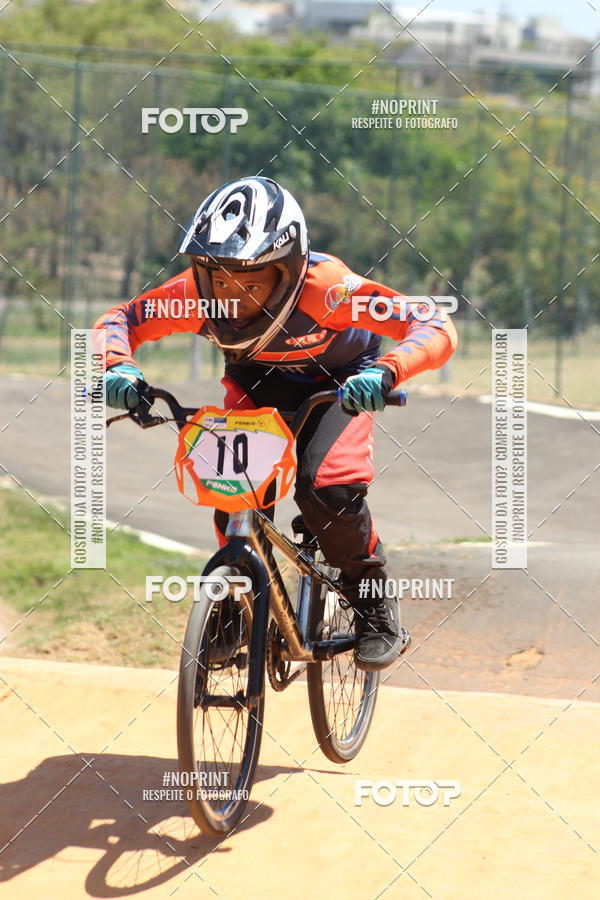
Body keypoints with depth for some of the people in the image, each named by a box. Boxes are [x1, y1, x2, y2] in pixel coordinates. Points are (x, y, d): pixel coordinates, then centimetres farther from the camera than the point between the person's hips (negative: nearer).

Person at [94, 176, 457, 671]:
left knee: (328, 490, -26)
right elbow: (119, 321, -16)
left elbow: (439, 329, -40)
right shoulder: (196, 291, -31)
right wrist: (119, 367, -38)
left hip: (339, 383, -3)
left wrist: (385, 372, -59)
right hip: (256, 381, 3)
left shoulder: (324, 288, -39)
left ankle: (376, 607, 0)